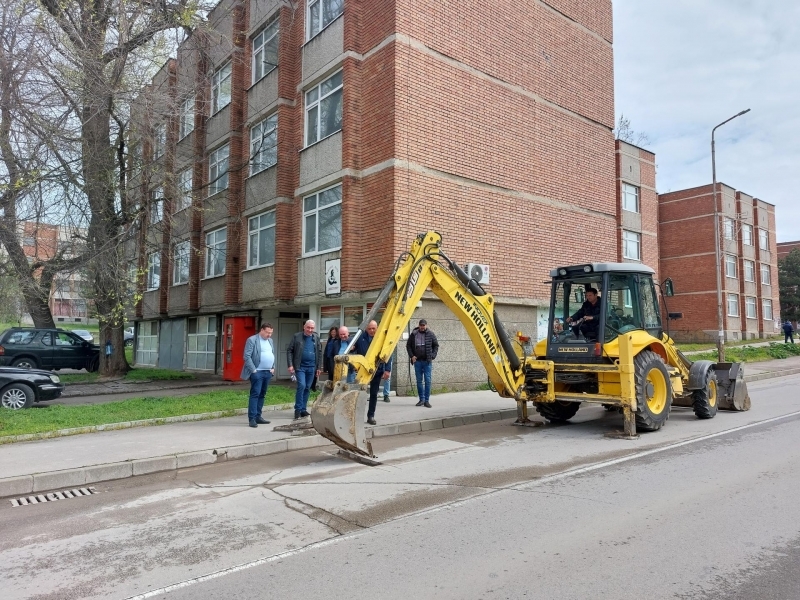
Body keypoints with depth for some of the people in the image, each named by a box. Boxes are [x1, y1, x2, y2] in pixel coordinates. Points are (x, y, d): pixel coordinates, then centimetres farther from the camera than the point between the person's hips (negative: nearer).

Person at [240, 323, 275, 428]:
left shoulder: (270, 341, 16)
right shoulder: (252, 340, -6)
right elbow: (247, 356, -11)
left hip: (268, 372, 7)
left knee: (262, 395, 10)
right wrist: (253, 370, -14)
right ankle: (252, 418, -6)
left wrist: (273, 368, 11)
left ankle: (258, 416, 16)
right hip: (257, 372, -7)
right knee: (255, 394, -8)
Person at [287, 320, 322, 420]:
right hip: (300, 366, -3)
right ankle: (298, 409, -4)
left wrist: (319, 367, 8)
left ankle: (303, 409, 17)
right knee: (301, 385, -15)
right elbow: (289, 351, -1)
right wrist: (290, 365, -9)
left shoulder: (316, 338, 9)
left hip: (311, 367, 4)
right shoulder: (296, 336, -1)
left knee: (307, 388, 7)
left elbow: (320, 353, 12)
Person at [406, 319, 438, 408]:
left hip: (427, 361, -1)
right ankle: (421, 399, 18)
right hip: (417, 361, 2)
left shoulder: (431, 334, 0)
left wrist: (433, 356, -4)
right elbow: (408, 345, 10)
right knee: (419, 381, 7)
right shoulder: (413, 334, 1)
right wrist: (411, 356, -1)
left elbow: (436, 345, 7)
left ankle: (427, 400, 2)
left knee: (427, 380, -4)